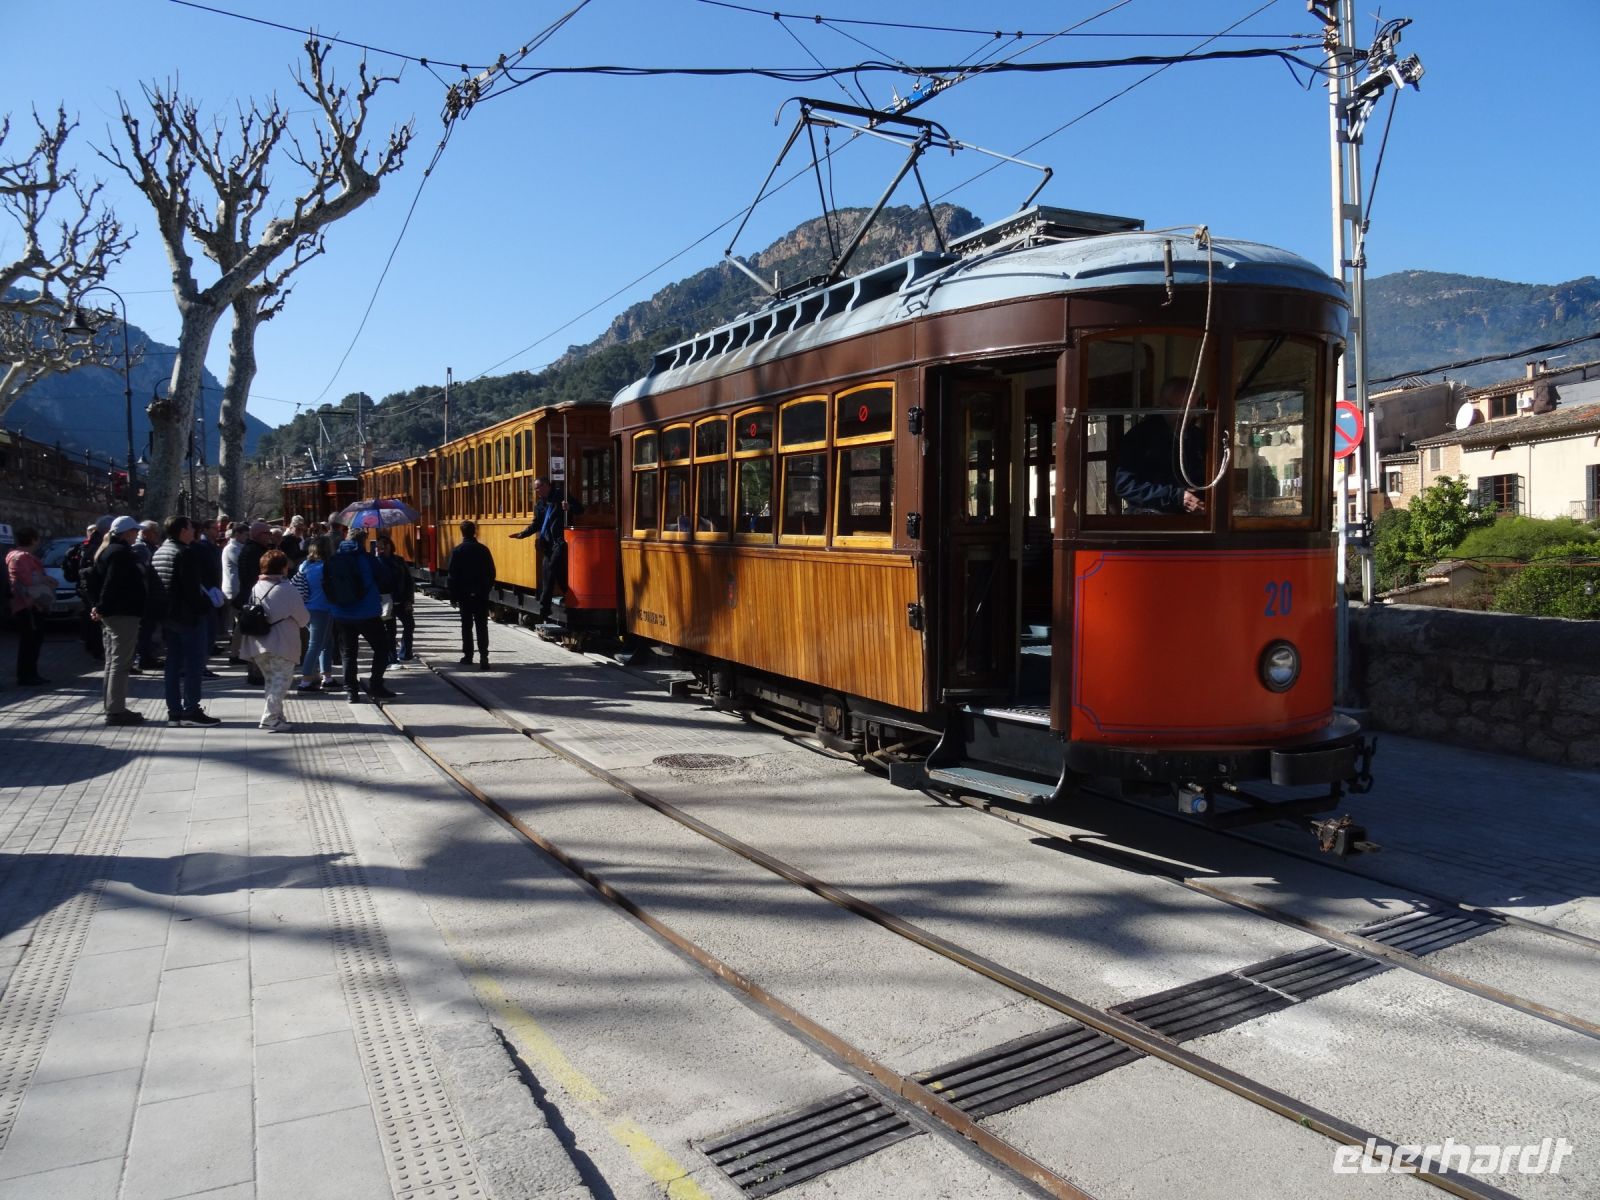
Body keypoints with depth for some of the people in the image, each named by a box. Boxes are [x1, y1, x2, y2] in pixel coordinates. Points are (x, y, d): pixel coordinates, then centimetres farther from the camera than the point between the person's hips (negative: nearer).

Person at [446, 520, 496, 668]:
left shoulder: (457, 551, -5)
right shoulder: (483, 549, 0)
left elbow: (452, 575, -4)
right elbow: (491, 572, 4)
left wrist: (453, 596, 3)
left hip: (464, 594, -1)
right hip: (482, 595, 1)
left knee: (466, 626, 11)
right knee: (482, 626, -2)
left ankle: (468, 656, 17)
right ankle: (483, 657, -13)